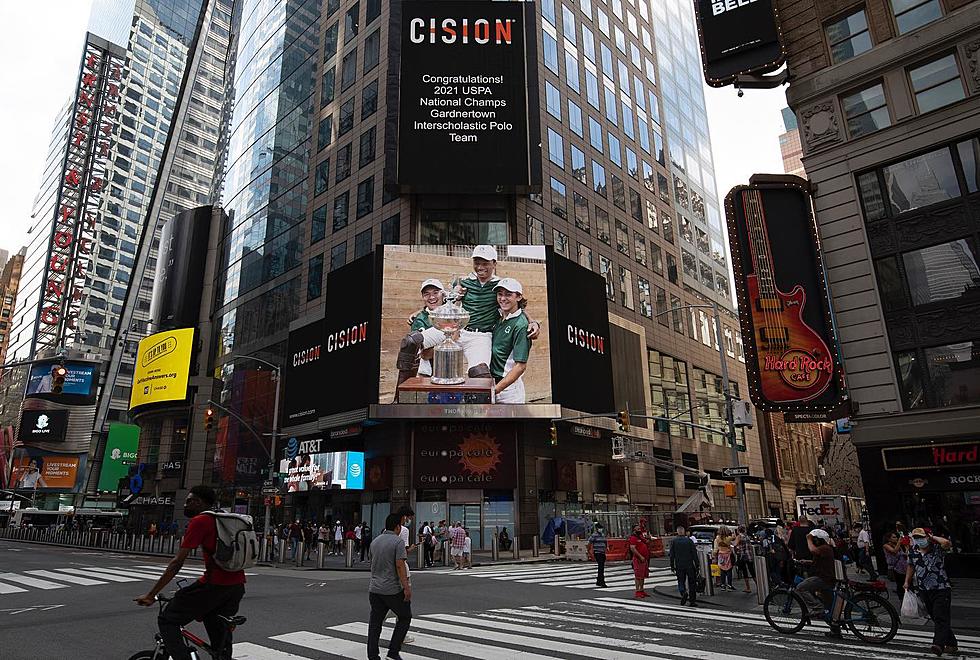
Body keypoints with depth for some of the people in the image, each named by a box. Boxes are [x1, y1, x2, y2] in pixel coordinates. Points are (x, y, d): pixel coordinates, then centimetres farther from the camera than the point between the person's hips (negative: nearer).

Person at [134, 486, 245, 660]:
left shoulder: (199, 521, -4)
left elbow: (177, 562, -7)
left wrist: (151, 594, -1)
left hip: (214, 584, -8)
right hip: (237, 586, 8)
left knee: (167, 621, 8)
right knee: (220, 631, 25)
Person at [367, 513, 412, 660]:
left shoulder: (375, 542, 11)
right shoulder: (398, 541, -11)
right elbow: (400, 565, -20)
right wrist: (406, 587, -19)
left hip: (374, 589, 6)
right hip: (393, 590, -6)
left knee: (375, 623, 9)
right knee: (404, 617, 10)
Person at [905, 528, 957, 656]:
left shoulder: (937, 548, -10)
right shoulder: (913, 551, 5)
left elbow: (947, 543, -33)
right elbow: (911, 566, 22)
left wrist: (933, 537, -17)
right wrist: (907, 581, 20)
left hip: (941, 589, -6)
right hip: (924, 591, 6)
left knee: (940, 618, -14)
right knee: (936, 618, 13)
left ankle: (938, 645, -25)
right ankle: (951, 644, 26)